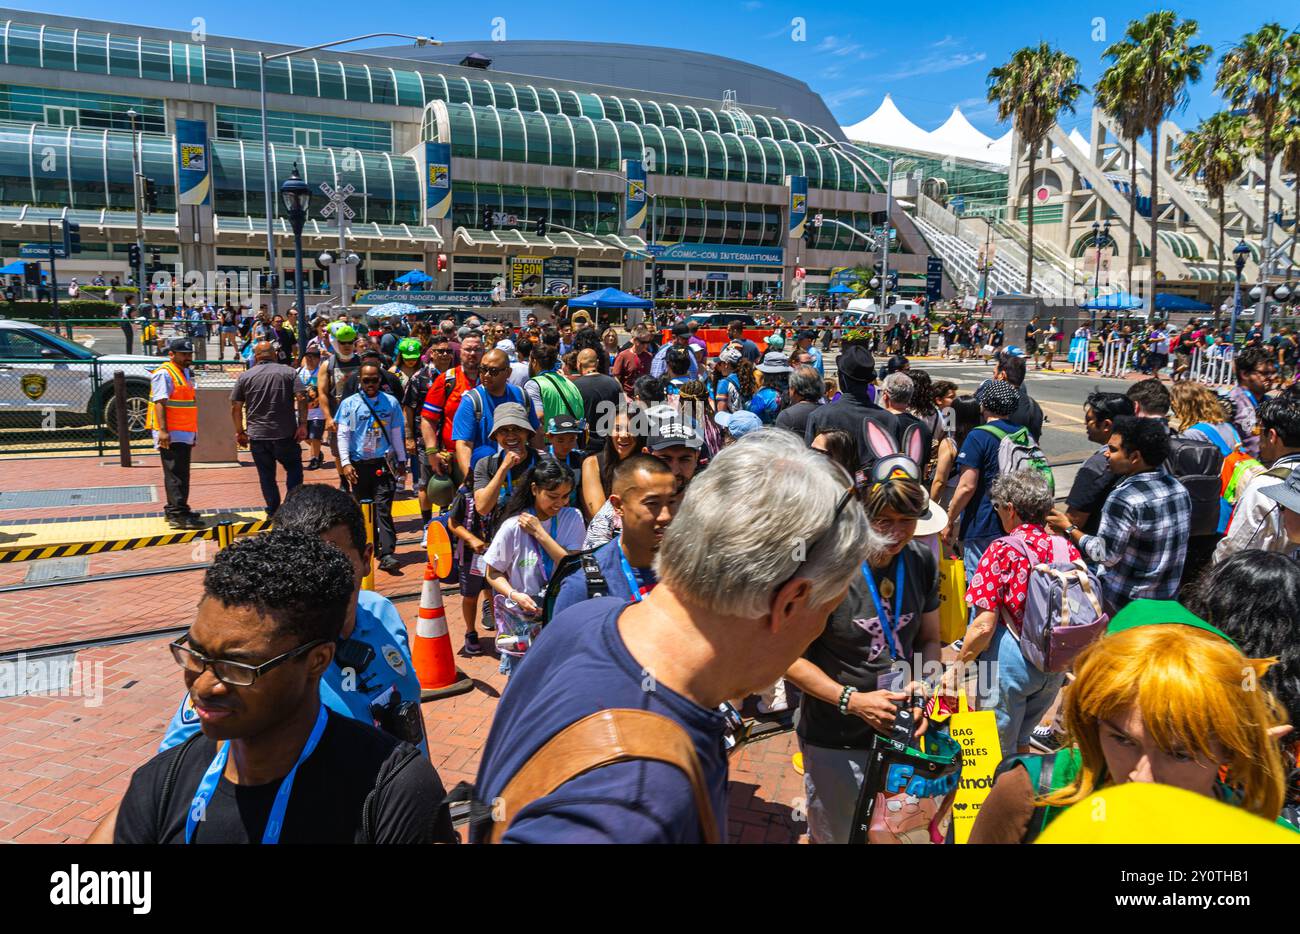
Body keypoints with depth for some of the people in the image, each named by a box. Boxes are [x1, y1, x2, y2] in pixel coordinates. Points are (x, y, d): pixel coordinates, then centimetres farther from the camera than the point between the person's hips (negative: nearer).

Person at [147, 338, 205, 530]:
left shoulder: (186, 373, 19)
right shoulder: (164, 374, -10)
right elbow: (159, 403, -17)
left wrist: (193, 433, 26)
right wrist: (162, 430, -26)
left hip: (185, 434, 10)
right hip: (171, 435, -10)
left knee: (182, 474, 14)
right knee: (175, 475, -12)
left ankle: (175, 511, 23)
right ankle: (178, 515, -14)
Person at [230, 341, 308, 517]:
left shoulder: (245, 376, 6)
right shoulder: (289, 372, 1)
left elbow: (235, 407, 4)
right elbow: (301, 398, -10)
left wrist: (240, 432, 12)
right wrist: (303, 425, -7)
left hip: (257, 436, 1)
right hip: (286, 435, -1)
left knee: (266, 475, 9)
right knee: (294, 469, 12)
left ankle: (273, 512, 12)